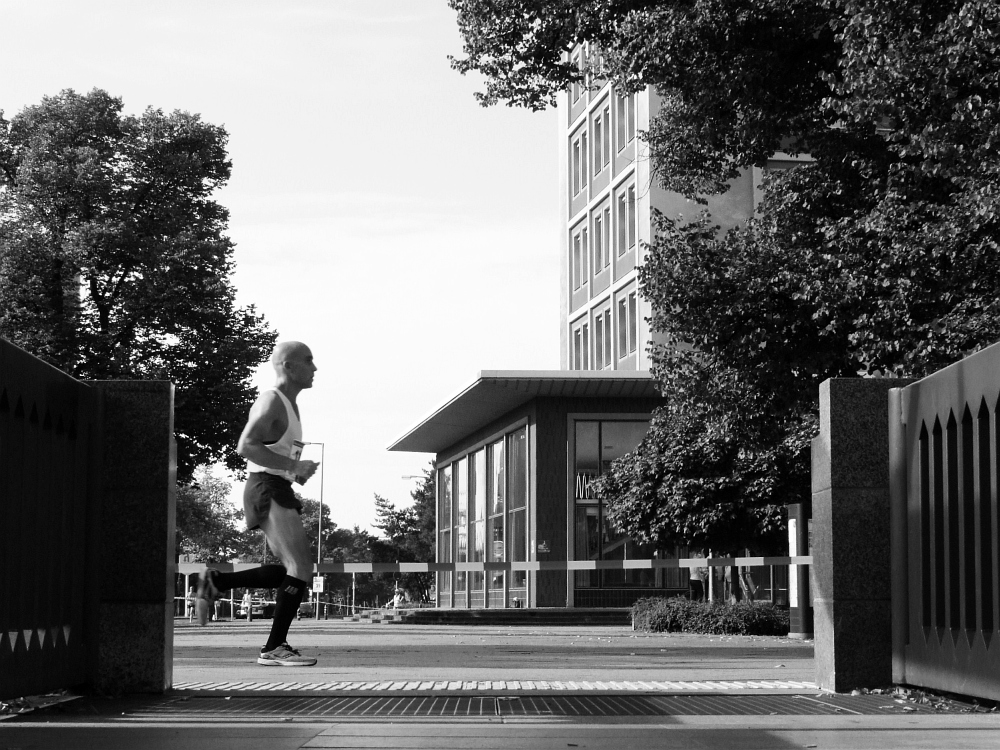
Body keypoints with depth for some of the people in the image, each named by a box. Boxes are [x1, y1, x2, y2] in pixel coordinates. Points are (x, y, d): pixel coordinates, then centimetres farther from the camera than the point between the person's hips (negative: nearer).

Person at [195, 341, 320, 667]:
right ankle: (274, 648, -13)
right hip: (268, 491, -10)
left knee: (290, 572, 10)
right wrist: (294, 466, -21)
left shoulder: (289, 406, 21)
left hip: (279, 493, 10)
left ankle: (216, 582, 11)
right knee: (301, 567, -14)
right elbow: (246, 446, -22)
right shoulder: (271, 401, -10)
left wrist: (297, 471, 14)